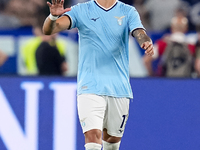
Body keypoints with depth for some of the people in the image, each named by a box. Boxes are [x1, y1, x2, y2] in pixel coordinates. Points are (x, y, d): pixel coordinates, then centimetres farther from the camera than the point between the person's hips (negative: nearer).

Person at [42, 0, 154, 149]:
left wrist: (147, 43, -36)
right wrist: (53, 17, -33)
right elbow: (48, 30, -9)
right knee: (92, 135, -19)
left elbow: (140, 33, -11)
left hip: (119, 87, 2)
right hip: (90, 86, -2)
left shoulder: (128, 12, 6)